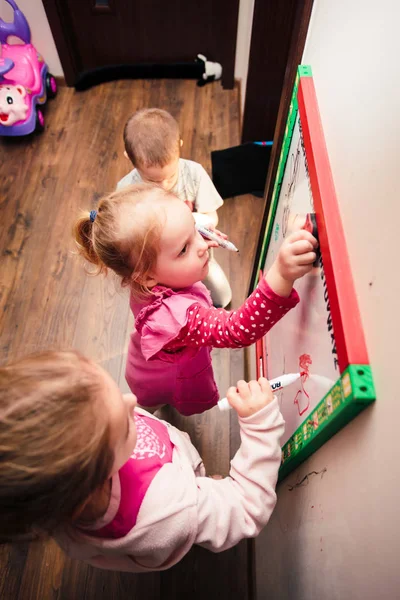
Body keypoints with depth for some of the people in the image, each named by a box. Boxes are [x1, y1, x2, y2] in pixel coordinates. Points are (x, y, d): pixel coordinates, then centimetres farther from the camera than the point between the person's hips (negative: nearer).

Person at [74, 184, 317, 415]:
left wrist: (195, 239, -14)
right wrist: (282, 275, -80)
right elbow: (238, 330, -66)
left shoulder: (148, 284, -27)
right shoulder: (174, 315, -54)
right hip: (172, 386, -7)